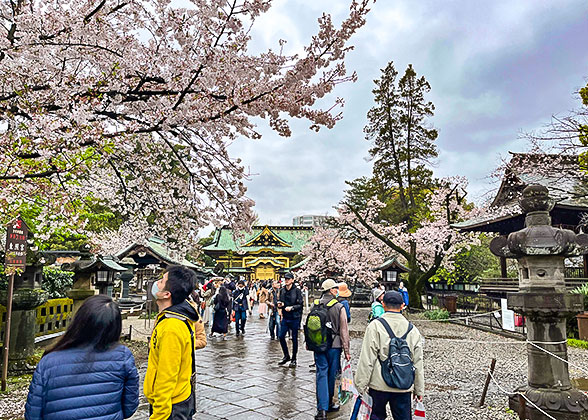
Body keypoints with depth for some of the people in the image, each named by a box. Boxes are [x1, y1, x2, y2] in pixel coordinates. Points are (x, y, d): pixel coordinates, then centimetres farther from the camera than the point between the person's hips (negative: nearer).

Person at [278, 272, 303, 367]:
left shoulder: (297, 290, -8)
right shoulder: (282, 290, 6)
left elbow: (300, 304, -10)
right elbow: (279, 302, 15)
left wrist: (292, 307, -23)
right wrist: (279, 305, -7)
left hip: (294, 318, -4)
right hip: (285, 317, 4)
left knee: (294, 339, 5)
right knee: (281, 337, 3)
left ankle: (293, 359, 19)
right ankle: (286, 356, 23)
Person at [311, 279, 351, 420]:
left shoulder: (315, 306, 0)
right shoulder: (339, 307, -10)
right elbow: (344, 331, -8)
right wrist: (346, 350, -3)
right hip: (334, 345, -2)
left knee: (321, 375, 5)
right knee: (331, 374, 13)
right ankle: (329, 403, 28)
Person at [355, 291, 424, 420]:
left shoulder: (375, 326, -9)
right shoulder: (412, 330, 2)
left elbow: (367, 360, -11)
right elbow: (418, 363, 7)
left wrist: (361, 385, -3)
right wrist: (419, 390, 15)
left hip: (379, 384, -2)